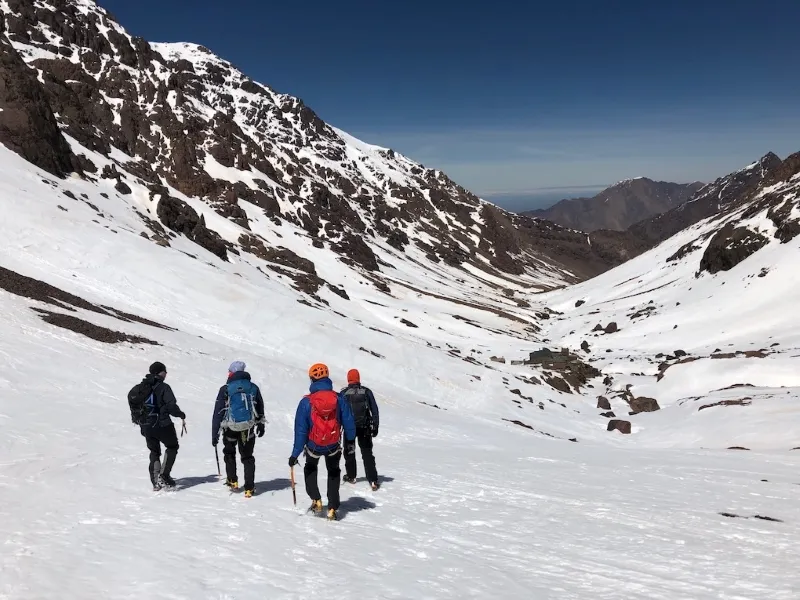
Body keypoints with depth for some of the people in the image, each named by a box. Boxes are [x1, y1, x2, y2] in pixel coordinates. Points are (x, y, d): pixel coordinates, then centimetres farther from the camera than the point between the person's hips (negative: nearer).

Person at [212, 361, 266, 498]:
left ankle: (232, 481, 26)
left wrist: (214, 434, -2)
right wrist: (260, 425, 30)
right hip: (248, 428, 2)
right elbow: (260, 409, 15)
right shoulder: (253, 388, 2)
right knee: (247, 457, 14)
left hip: (231, 428, -2)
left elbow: (218, 413, -8)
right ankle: (249, 488, 10)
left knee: (229, 452, 25)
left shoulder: (225, 390, -8)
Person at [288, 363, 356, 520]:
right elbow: (348, 422, -3)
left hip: (314, 446, -1)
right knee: (333, 473, 25)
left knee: (310, 468, 30)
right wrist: (350, 441, 14)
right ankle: (333, 509, 20)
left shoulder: (306, 402, -16)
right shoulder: (339, 399, -12)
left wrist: (295, 454, -6)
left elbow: (300, 430, -13)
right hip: (334, 446, 1)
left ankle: (316, 501, 19)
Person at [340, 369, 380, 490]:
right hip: (365, 428, 1)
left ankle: (351, 476, 28)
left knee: (349, 452, 19)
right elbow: (375, 410, 0)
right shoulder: (367, 392, -1)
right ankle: (373, 480, -4)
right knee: (367, 453, 4)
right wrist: (375, 426, 5)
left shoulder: (344, 393, -5)